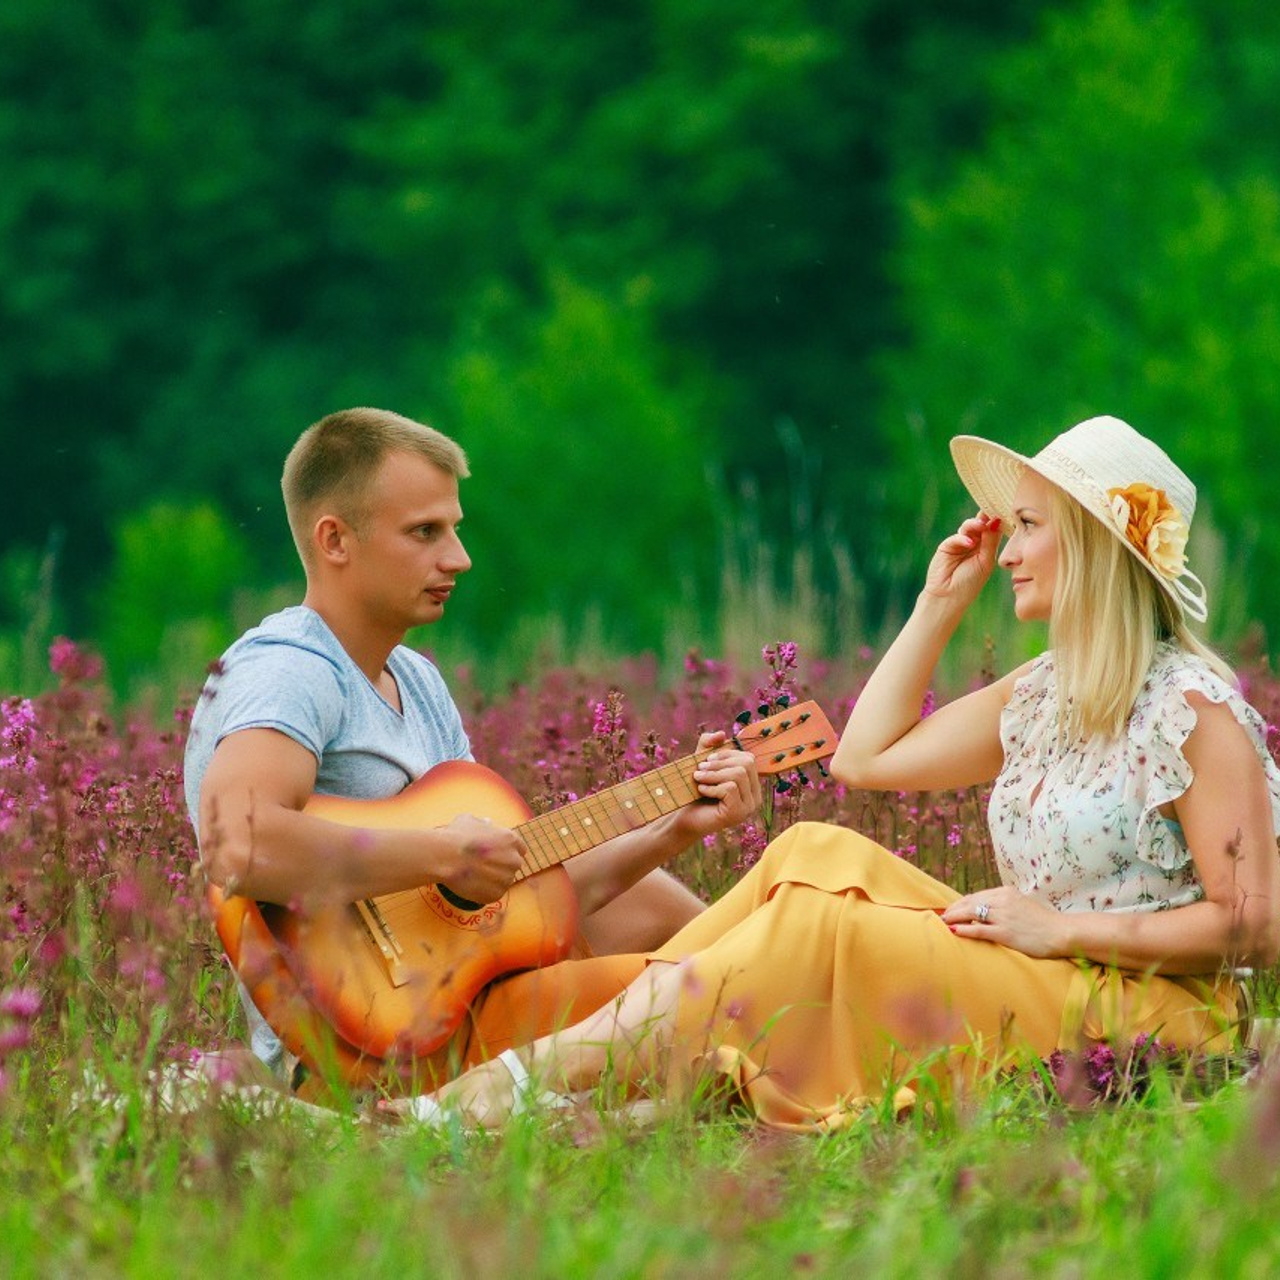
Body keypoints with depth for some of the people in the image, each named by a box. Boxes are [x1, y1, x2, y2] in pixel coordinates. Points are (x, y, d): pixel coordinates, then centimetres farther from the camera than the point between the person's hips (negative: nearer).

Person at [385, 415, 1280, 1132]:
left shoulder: (1192, 707, -12)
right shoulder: (1041, 695, 15)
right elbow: (865, 758, 20)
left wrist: (1063, 928, -18)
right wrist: (940, 604, 15)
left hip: (1151, 1012, -8)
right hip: (1038, 984, 8)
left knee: (821, 930, -22)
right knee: (819, 855, -7)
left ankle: (538, 1079, -28)